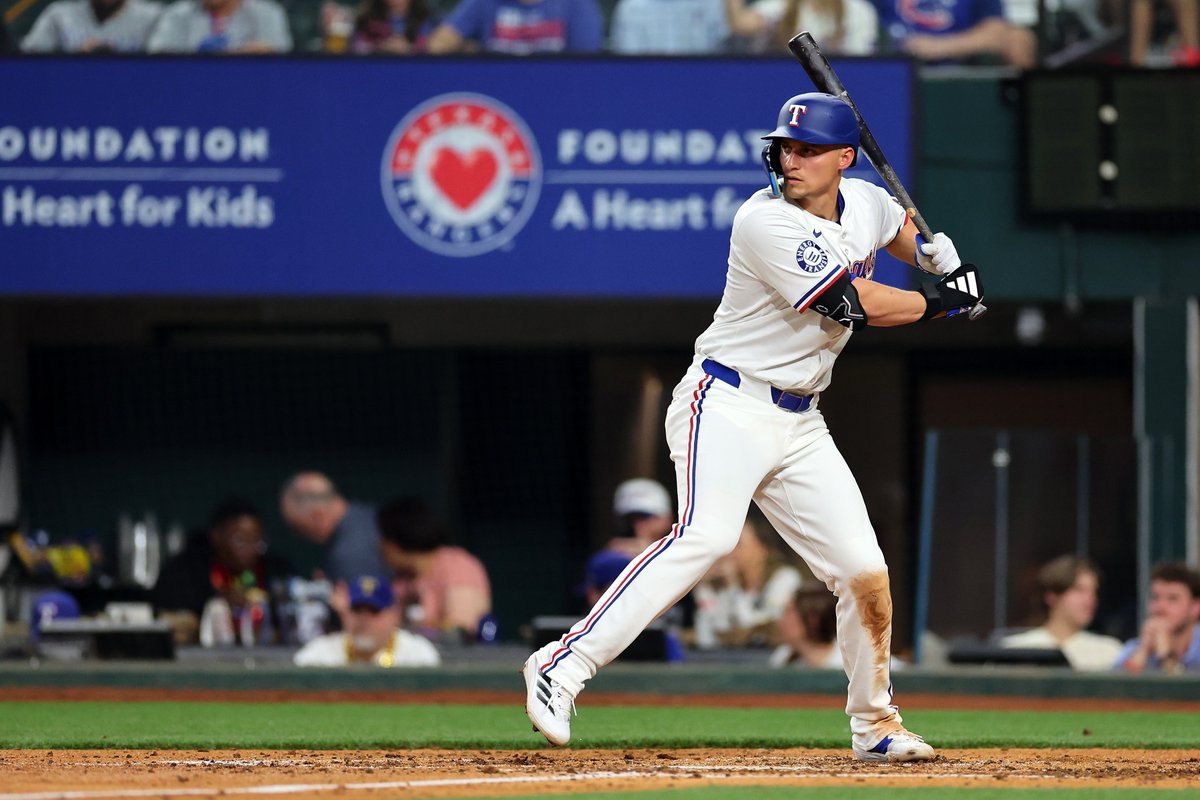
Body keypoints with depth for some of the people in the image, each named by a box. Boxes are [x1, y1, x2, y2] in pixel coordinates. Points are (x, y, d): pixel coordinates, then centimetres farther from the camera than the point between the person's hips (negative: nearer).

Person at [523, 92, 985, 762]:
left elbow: (900, 229, 34)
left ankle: (876, 725, 20)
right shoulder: (766, 222, -18)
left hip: (800, 426, 7)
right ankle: (564, 666, -32)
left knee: (865, 570, 2)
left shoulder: (865, 203, 7)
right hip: (728, 405, -7)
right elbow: (858, 304, -19)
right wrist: (941, 302, -4)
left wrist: (939, 256, 13)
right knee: (708, 536, -30)